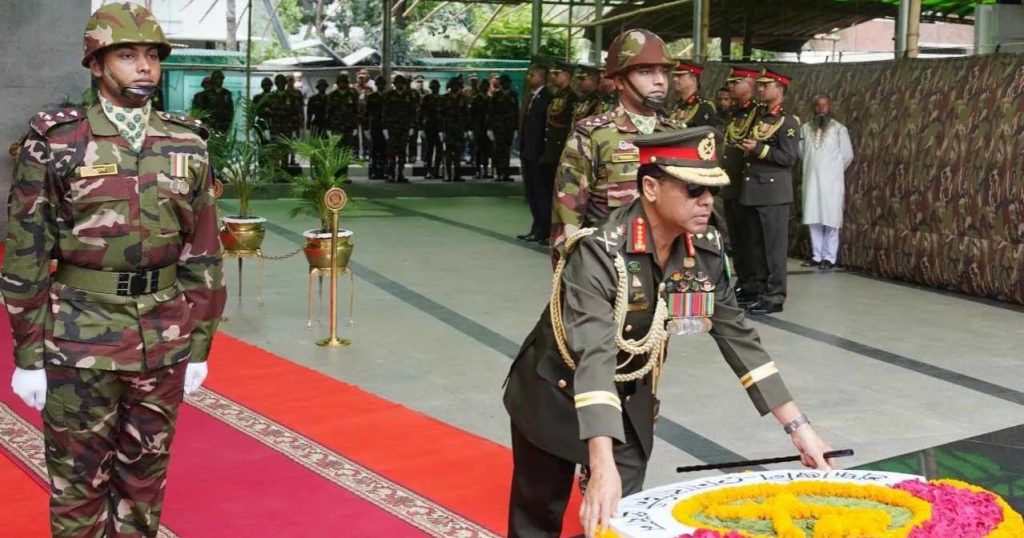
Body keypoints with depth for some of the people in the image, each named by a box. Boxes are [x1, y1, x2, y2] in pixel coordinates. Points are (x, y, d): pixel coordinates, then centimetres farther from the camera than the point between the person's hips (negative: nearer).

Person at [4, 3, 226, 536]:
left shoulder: (187, 146, 3)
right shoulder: (54, 143, -6)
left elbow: (203, 254, 6)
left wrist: (199, 346, 6)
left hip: (164, 341, 3)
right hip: (79, 341, -3)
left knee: (146, 473, 15)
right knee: (79, 480, 8)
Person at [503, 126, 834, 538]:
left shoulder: (704, 252, -13)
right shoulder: (600, 253, -32)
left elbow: (737, 335, -4)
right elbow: (594, 354, -42)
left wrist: (797, 426, -7)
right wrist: (602, 467, -51)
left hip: (630, 403, 5)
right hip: (554, 395, -4)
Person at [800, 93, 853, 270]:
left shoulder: (839, 129, -3)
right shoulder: (805, 128, 6)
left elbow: (847, 155, 0)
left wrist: (834, 170, 8)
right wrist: (814, 166, 12)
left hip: (831, 181, -3)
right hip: (811, 180, 4)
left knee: (830, 221, -1)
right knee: (813, 220, 6)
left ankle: (829, 258, 3)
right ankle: (816, 256, 13)